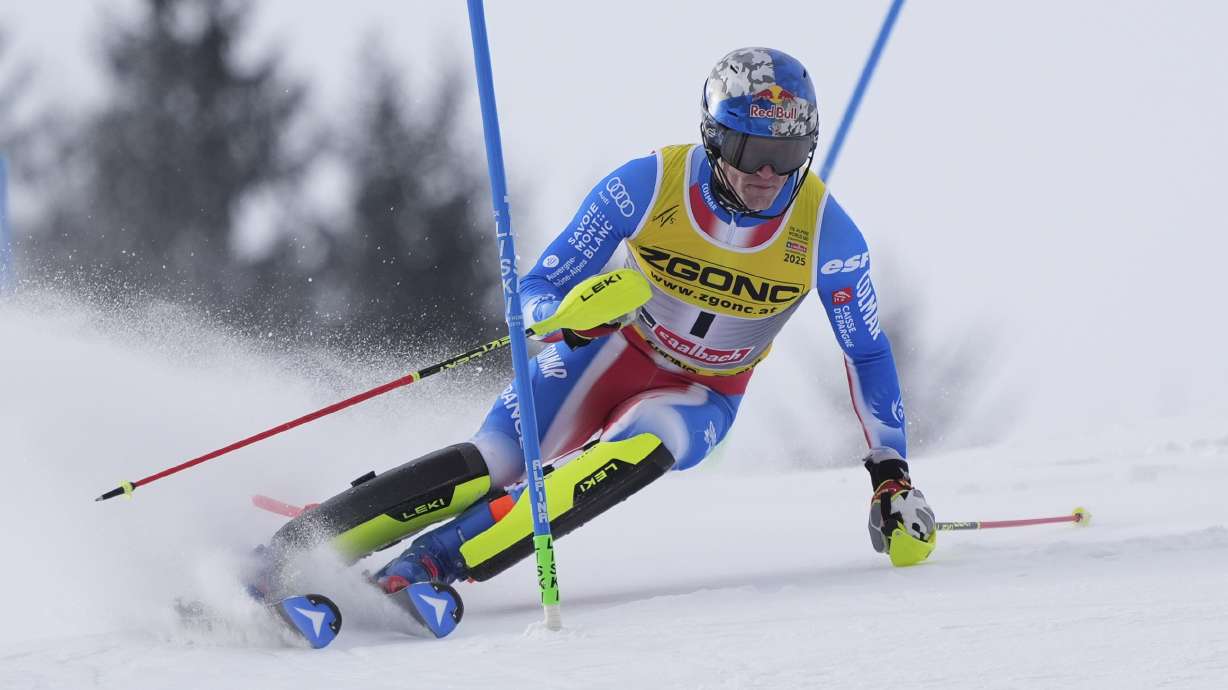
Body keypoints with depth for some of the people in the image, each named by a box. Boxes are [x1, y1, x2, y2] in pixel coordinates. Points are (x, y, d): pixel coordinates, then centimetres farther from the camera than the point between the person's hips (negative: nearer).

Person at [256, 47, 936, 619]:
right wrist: (568, 316, -41)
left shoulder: (823, 230, -20)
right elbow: (537, 290, -17)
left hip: (700, 399, 1)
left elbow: (868, 352, -4)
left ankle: (430, 564, -41)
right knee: (492, 465, -27)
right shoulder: (647, 185, -22)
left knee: (636, 450, -36)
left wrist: (893, 476, -6)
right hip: (610, 354, -1)